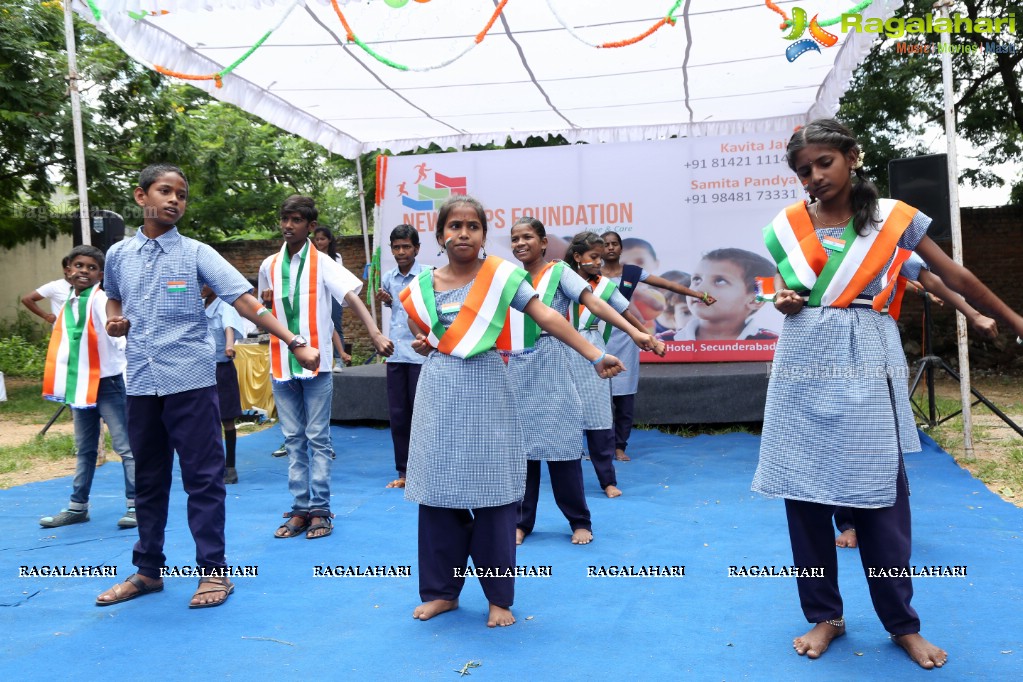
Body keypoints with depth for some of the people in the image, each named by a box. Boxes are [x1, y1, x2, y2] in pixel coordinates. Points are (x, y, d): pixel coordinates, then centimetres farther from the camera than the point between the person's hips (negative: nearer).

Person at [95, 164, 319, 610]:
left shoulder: (196, 253, -3)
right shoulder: (118, 254, 8)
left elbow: (246, 301, -12)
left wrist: (294, 343, -22)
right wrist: (113, 322, 3)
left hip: (190, 380, -4)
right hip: (140, 383, 4)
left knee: (203, 477, 1)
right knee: (148, 480, 14)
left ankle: (213, 570, 12)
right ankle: (148, 570, 27)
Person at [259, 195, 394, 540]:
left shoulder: (323, 263, -5)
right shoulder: (269, 266, 9)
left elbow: (352, 297, -19)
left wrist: (375, 333, -33)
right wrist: (265, 303, 1)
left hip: (316, 361, -4)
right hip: (281, 363, 4)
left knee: (318, 438, 1)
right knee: (293, 439, 9)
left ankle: (320, 509, 9)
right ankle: (299, 509, 16)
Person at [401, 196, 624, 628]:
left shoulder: (501, 276, -5)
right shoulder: (424, 285, 5)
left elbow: (548, 318, -12)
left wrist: (595, 356, -21)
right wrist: (421, 345, -5)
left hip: (485, 392, -3)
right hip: (438, 395, 3)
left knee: (492, 495, 1)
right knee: (437, 494, 6)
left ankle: (499, 597, 16)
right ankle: (442, 590, 23)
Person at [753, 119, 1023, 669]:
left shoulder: (892, 218, 2)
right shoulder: (787, 225, 6)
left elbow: (956, 277, 6)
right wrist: (783, 299, -6)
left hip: (866, 364, -2)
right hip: (804, 362, 2)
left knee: (879, 494, 0)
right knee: (802, 492, 3)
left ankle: (902, 624, 18)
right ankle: (825, 615, 18)